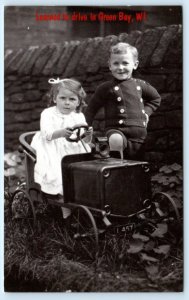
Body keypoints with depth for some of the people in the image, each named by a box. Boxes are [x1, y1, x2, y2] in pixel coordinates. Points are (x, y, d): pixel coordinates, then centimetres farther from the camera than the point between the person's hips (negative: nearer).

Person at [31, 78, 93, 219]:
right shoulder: (48, 113, -1)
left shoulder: (79, 116, 9)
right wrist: (61, 133, -37)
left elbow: (85, 141, 4)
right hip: (54, 153, -4)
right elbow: (47, 134, -17)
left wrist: (88, 135, -21)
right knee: (59, 173, -26)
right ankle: (66, 210, -19)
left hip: (74, 152, 4)